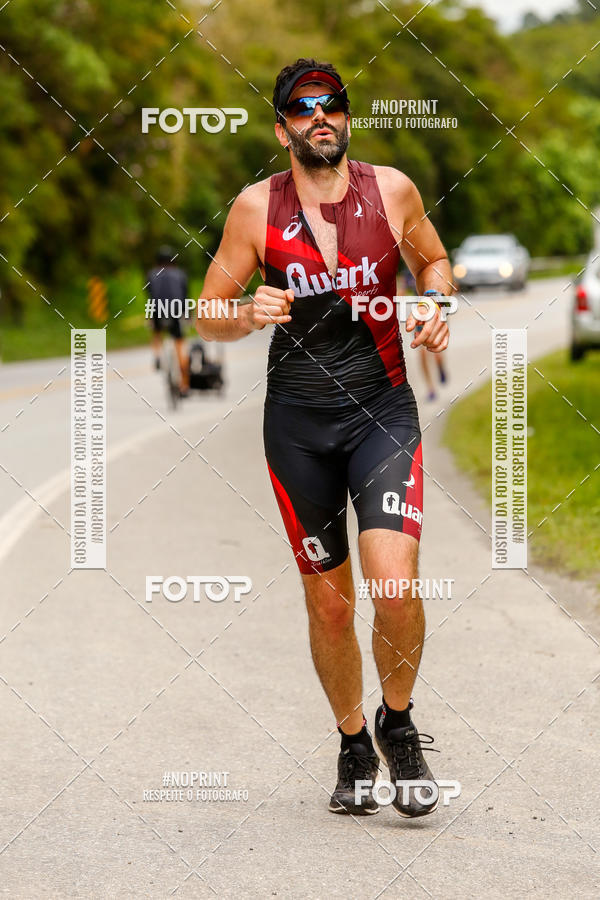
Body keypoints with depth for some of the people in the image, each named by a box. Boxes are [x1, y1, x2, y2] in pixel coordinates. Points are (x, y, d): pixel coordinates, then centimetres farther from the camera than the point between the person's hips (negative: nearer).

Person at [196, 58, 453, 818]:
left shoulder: (391, 189, -1)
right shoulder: (257, 208, -3)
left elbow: (432, 260, 18)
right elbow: (208, 319, 2)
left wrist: (436, 305, -3)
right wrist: (249, 316, -20)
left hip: (382, 411, 0)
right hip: (297, 420, 1)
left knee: (395, 588, -18)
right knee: (328, 605, 7)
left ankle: (397, 724, 9)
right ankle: (353, 745, 30)